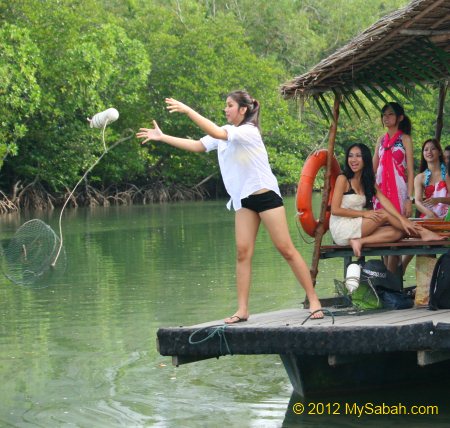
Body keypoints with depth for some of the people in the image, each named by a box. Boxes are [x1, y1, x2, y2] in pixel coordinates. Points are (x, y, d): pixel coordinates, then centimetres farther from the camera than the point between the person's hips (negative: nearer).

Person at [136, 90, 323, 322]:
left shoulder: (248, 131, -16)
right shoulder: (225, 132, 9)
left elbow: (217, 133, -30)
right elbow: (197, 145, 11)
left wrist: (187, 110, -32)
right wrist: (162, 137, 8)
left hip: (265, 194, -8)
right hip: (243, 199, 8)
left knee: (286, 249, -7)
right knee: (243, 252, -1)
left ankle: (313, 300, -2)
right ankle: (242, 310, -2)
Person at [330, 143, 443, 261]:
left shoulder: (368, 181, 13)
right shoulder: (343, 179, -7)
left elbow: (384, 201, -2)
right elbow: (335, 210, -14)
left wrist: (403, 220, -16)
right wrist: (363, 213, -16)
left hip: (356, 227, 7)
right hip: (341, 228, -7)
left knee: (396, 233, -13)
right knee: (383, 214, -16)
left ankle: (360, 241, -23)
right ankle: (422, 232, -12)